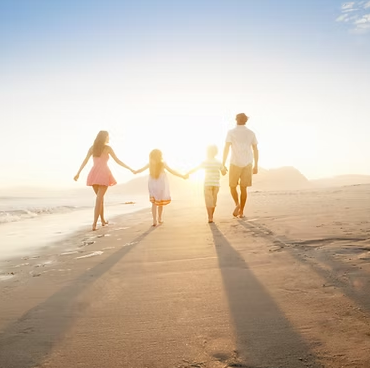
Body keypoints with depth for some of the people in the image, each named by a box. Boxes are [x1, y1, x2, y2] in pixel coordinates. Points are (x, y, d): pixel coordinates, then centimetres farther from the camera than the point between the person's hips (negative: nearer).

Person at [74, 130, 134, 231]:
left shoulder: (92, 147, 11)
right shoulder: (108, 148, -1)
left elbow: (85, 161, 4)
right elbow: (117, 161, -1)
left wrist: (78, 173, 5)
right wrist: (130, 169, 6)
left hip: (94, 175, 5)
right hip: (103, 175, -5)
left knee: (100, 197, 20)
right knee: (98, 199, -7)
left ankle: (103, 220, 29)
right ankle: (94, 224, -16)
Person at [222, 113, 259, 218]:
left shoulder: (231, 132, -2)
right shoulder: (251, 133, 8)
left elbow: (226, 148, -10)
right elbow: (256, 150, 7)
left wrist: (223, 164, -7)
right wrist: (256, 166, 13)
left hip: (235, 163, -3)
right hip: (247, 163, 3)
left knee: (232, 186, 12)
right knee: (243, 188, 9)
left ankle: (237, 204, -13)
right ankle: (241, 211, 6)